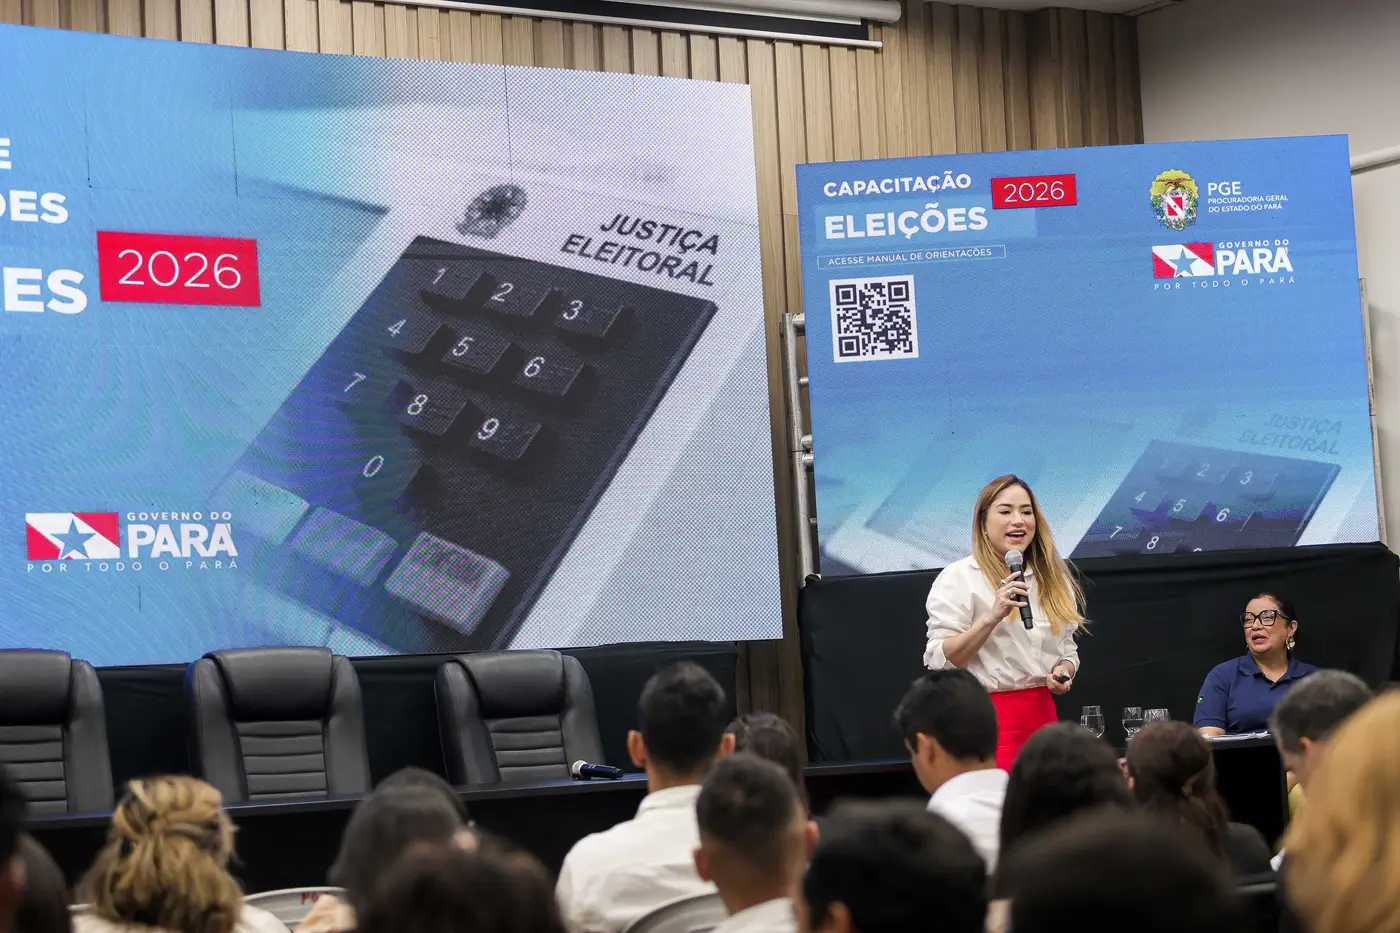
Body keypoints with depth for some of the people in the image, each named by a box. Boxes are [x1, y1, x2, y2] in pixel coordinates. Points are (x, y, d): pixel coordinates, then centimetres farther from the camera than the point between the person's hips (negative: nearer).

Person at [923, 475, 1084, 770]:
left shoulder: (1053, 578, 13)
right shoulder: (958, 578, -5)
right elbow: (940, 661, -12)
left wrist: (1064, 671, -1)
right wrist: (992, 616, -22)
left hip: (1043, 716, 6)